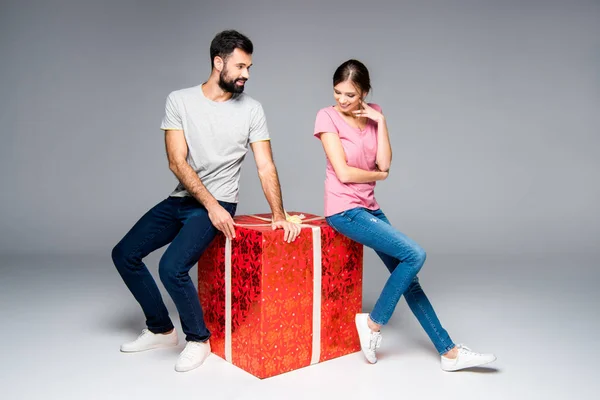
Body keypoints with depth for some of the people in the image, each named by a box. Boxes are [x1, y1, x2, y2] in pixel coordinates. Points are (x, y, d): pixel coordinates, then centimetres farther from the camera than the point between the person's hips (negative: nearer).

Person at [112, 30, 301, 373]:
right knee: (124, 255, 3)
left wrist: (279, 215, -18)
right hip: (181, 200, 4)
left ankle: (198, 339, 4)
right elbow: (177, 162, -10)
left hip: (219, 204, -4)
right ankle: (161, 330, 19)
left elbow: (266, 167, -7)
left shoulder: (252, 109, -5)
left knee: (172, 267, -22)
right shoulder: (179, 101, -4)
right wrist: (211, 205, -19)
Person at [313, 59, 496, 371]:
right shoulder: (327, 116, -9)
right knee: (415, 255, -16)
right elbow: (344, 173, -14)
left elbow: (384, 163, -4)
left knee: (407, 275, 7)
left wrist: (380, 121, -9)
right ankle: (373, 322, 2)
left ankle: (449, 351, 16)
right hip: (344, 210, -6)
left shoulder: (373, 113, 6)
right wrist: (379, 175, 0)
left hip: (369, 207, 6)